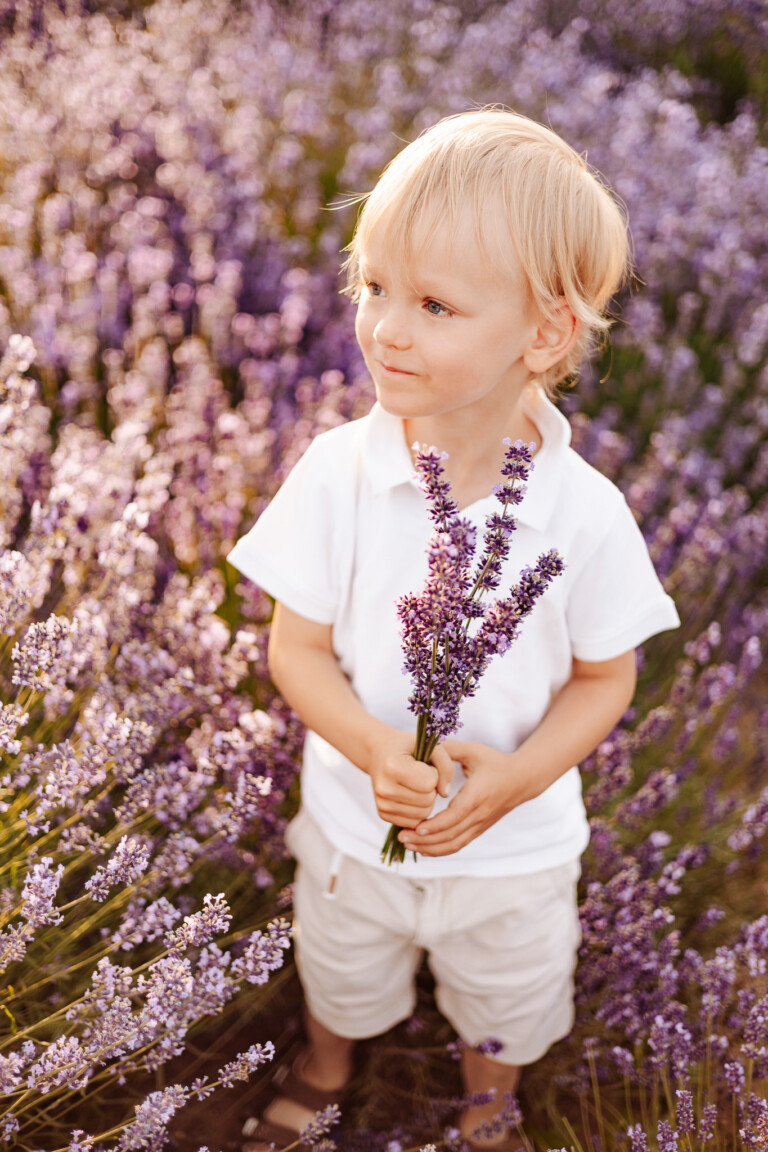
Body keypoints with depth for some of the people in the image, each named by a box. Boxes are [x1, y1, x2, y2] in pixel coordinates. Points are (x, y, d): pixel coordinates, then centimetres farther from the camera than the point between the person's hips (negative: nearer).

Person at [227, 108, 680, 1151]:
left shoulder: (584, 513, -25)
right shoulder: (338, 472, -23)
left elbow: (605, 678, -11)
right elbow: (297, 647, -14)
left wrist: (518, 774, -26)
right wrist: (374, 751, -30)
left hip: (516, 851, 0)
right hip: (354, 825, 1)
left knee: (505, 1007, 29)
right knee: (341, 976, 31)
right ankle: (326, 1068, 66)